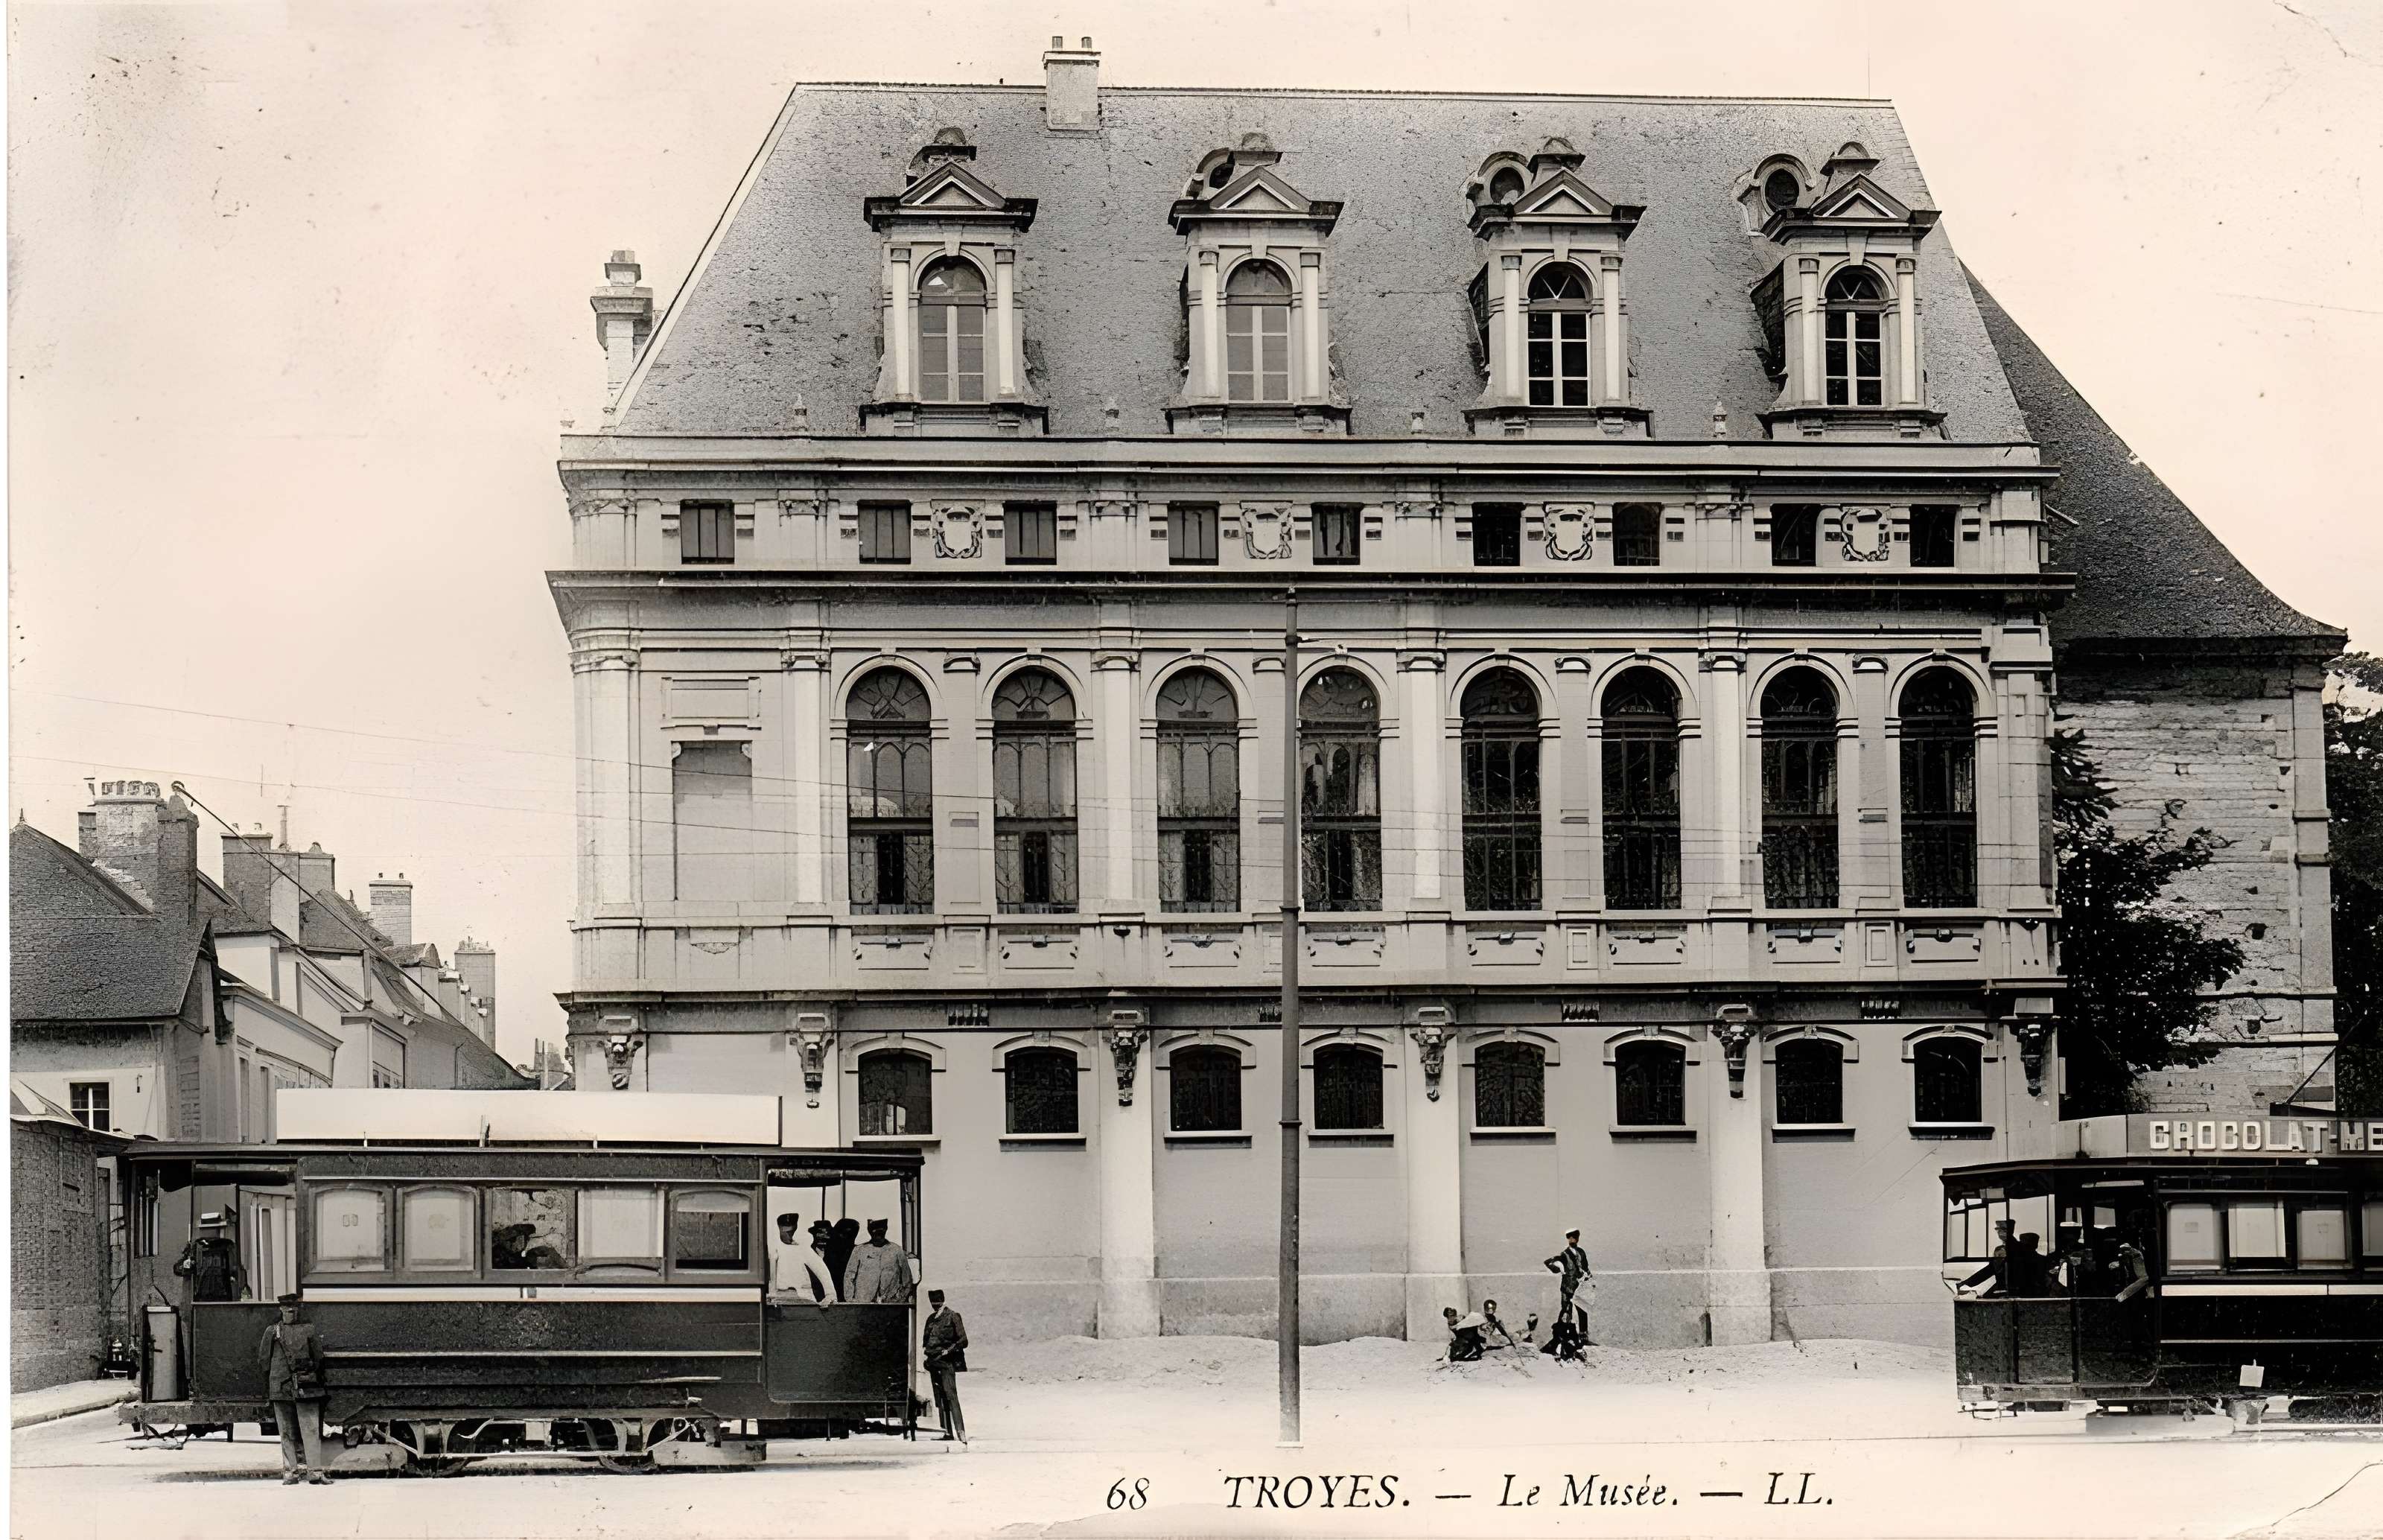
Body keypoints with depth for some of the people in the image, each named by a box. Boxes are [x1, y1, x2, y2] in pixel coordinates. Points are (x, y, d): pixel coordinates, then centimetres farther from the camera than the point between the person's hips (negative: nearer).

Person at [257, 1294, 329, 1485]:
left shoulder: (308, 1331, 6)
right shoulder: (272, 1332, 6)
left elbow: (319, 1358, 11)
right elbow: (263, 1360, 9)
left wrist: (310, 1376, 7)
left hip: (306, 1388, -1)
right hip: (281, 1389, 1)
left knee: (311, 1430, -5)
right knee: (287, 1431, 4)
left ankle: (315, 1470, -5)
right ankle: (291, 1471, 8)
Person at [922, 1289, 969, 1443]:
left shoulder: (952, 1316, -3)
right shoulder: (931, 1319, 16)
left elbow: (963, 1341, -5)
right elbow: (926, 1339, 29)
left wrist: (948, 1350, -14)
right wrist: (925, 1349, 9)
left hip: (946, 1362, -7)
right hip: (934, 1362, 7)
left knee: (951, 1395, -16)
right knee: (939, 1398, 5)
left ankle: (961, 1432, -22)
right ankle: (947, 1432, 7)